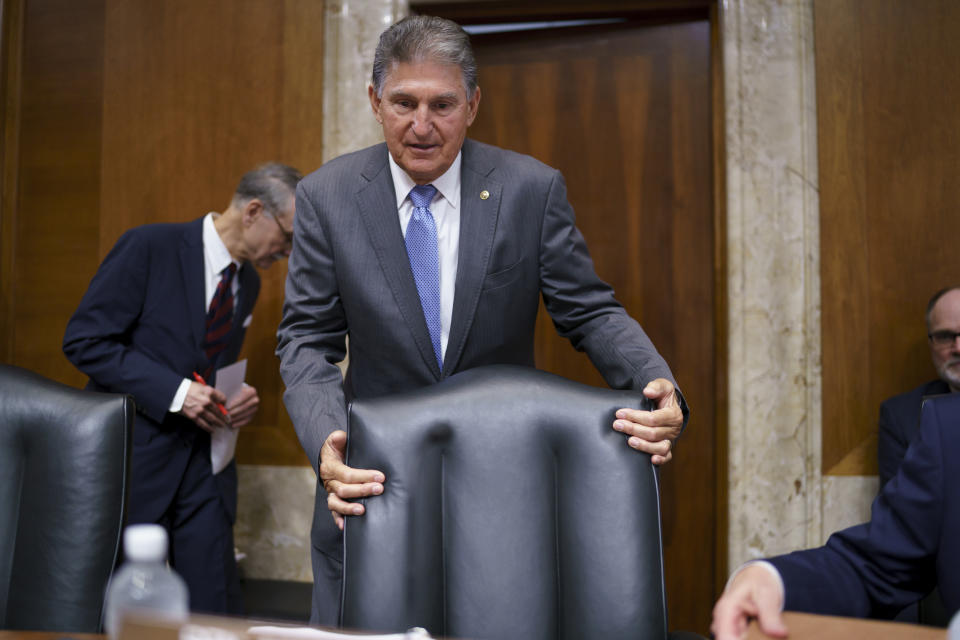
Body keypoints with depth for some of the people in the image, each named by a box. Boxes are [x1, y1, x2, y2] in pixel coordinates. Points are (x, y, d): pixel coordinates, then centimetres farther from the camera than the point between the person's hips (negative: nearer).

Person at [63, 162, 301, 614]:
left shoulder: (248, 282, 11)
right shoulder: (148, 247, -10)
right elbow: (83, 340, -13)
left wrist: (237, 399, -1)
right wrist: (173, 391, -20)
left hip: (205, 461, 6)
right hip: (137, 456, -5)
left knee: (214, 610, 5)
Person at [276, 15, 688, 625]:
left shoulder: (534, 190, -6)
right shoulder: (326, 196, -4)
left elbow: (590, 311, -3)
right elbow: (308, 340, -4)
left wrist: (660, 388, -23)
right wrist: (326, 443, -22)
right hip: (375, 479, 1)